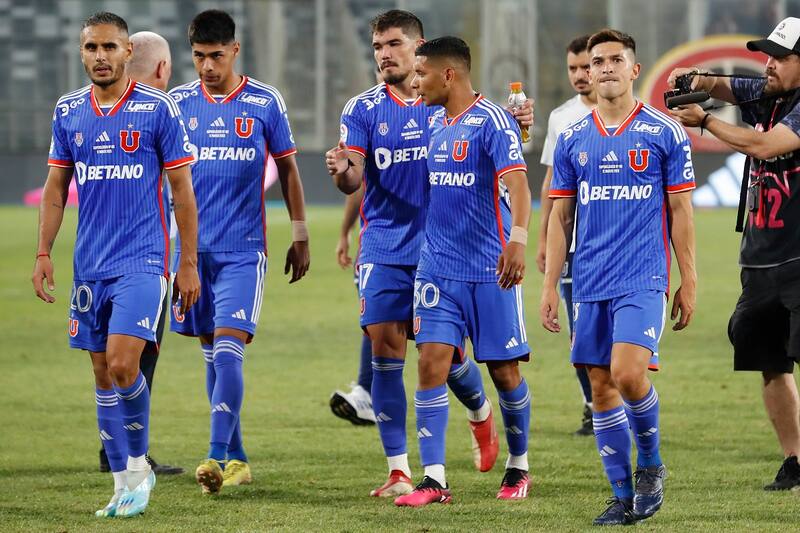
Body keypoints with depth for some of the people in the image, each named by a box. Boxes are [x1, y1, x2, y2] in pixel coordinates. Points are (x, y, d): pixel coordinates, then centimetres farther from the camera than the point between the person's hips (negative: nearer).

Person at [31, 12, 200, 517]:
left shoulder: (158, 109, -5)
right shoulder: (67, 112, 7)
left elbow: (182, 189, -1)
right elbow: (56, 187, 14)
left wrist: (189, 263, -3)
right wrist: (44, 253, 5)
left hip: (142, 262, -5)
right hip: (90, 264, 5)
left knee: (123, 365, -18)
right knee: (103, 375, 7)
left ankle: (139, 465, 1)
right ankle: (125, 482, 15)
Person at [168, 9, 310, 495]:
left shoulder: (265, 103, 0)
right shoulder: (178, 103, 5)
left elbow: (287, 169, 8)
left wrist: (300, 236, 8)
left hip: (243, 250, -3)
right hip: (190, 248, 3)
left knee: (228, 350, -14)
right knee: (212, 354, 8)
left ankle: (217, 456, -18)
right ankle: (237, 459, 16)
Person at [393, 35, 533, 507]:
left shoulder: (492, 120, -12)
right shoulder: (434, 122, 11)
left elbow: (517, 181, -23)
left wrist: (518, 240, -37)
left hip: (490, 271, -6)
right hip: (438, 268, 6)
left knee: (504, 371, 4)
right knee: (431, 364, -6)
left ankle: (519, 467, 25)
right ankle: (434, 480, -7)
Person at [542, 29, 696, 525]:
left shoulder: (665, 132, 0)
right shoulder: (572, 139, 9)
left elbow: (680, 210, 2)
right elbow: (561, 215, 12)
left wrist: (689, 281, -1)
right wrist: (550, 285, 7)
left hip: (644, 279, -4)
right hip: (589, 281, 4)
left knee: (628, 374, -19)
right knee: (601, 386, 4)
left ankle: (651, 463, 6)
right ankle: (624, 497, 12)